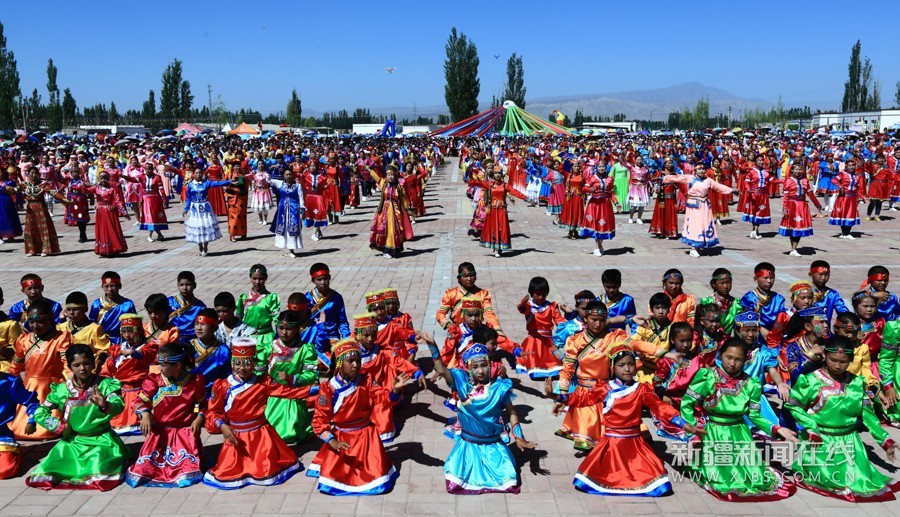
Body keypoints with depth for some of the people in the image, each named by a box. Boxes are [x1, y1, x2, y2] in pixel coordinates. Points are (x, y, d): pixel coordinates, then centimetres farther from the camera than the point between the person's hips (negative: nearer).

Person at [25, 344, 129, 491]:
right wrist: (60, 427, -7)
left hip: (101, 439, -2)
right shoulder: (62, 389, -3)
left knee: (101, 472, -26)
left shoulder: (105, 384, -9)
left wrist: (105, 406, -46)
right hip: (73, 441, 2)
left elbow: (119, 406, -24)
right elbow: (39, 414, 3)